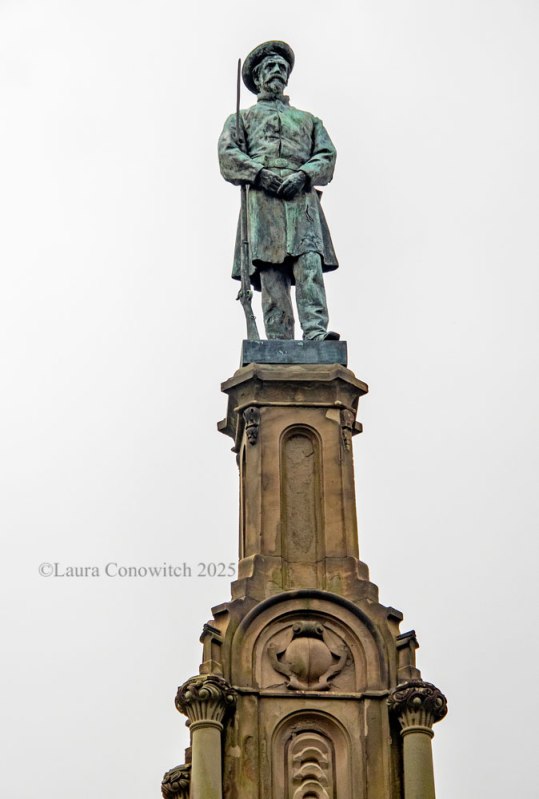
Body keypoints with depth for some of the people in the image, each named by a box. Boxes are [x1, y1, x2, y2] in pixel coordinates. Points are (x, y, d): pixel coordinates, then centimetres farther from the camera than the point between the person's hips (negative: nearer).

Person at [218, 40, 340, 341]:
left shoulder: (308, 119, 31)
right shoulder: (242, 117, 26)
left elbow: (327, 155, 16)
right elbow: (228, 155, 8)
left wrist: (303, 175, -6)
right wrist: (261, 174, -10)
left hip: (302, 199, 1)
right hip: (262, 200, -1)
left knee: (309, 259, -21)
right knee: (270, 270, -13)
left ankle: (316, 331, -35)